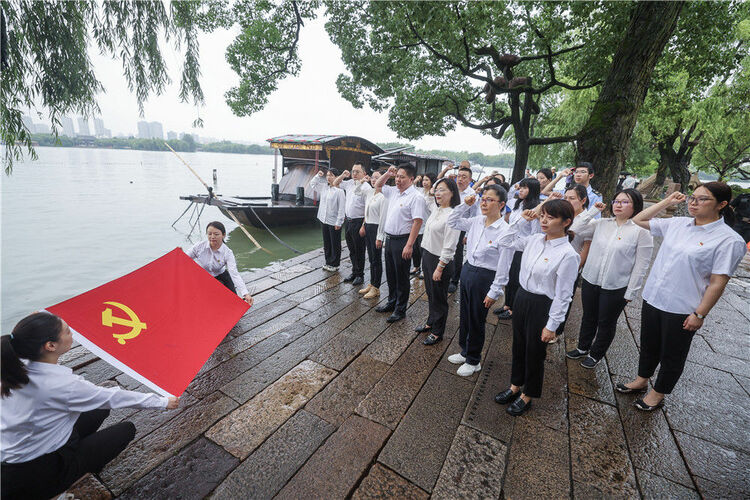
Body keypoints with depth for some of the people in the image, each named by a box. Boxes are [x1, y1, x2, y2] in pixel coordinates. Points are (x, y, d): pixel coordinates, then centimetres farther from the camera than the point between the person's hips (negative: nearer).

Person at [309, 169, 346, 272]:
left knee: (335, 244, 6)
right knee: (326, 244, 16)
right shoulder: (324, 187, 8)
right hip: (324, 220, 7)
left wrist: (339, 222, -17)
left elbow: (342, 208, -16)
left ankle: (335, 264, 19)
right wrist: (318, 175, 9)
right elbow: (312, 184, 24)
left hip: (334, 222, -7)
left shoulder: (339, 190, -15)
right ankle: (328, 262, 30)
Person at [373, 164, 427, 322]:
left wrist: (409, 245, -24)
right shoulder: (393, 191, 10)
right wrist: (388, 173, 9)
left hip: (402, 241, -8)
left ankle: (400, 310, 19)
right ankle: (392, 302, 36)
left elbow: (417, 222, -20)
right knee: (390, 274, 19)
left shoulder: (416, 197, -14)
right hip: (389, 238, 8)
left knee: (401, 277, 4)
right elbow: (377, 185, 27)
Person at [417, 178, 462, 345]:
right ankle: (430, 322, 40)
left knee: (439, 298, 7)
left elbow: (449, 247, -21)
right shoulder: (436, 209, 4)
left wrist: (440, 268, -20)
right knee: (430, 293, 21)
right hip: (427, 255, 8)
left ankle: (437, 332, 23)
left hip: (440, 261, -8)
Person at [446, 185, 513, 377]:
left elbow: (503, 267, -16)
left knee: (476, 320, 8)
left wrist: (494, 292, -14)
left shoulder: (505, 231, -18)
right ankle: (465, 351, 41)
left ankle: (473, 361, 30)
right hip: (467, 270, 7)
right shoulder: (476, 221, 0)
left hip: (485, 276, -6)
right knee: (464, 315, 19)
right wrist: (465, 205, 0)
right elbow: (452, 222, 13)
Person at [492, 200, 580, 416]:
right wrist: (522, 220, -1)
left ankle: (527, 395, 37)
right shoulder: (535, 240, -2)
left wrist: (551, 325, -12)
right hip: (521, 297, 6)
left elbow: (563, 295, -16)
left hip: (543, 305, -6)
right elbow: (503, 242, 8)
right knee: (518, 345, 21)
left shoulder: (568, 254, -20)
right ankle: (515, 386, 43)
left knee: (534, 352, 13)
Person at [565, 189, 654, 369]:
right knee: (588, 318, 20)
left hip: (616, 288, -3)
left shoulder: (641, 231, -10)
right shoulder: (601, 224, 1)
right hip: (590, 281, 4)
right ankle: (583, 348, 41)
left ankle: (596, 354, 35)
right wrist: (592, 210, -6)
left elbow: (641, 266, -10)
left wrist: (630, 293, -11)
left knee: (606, 323, 15)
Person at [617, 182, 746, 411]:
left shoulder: (728, 240, -12)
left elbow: (718, 282, -13)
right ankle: (641, 380, 42)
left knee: (671, 356, 15)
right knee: (648, 346, 22)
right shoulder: (677, 223, 2)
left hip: (682, 310, -5)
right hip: (652, 298, 5)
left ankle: (658, 393, 35)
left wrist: (700, 314, -14)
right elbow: (638, 220, 12)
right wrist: (667, 202, 4)